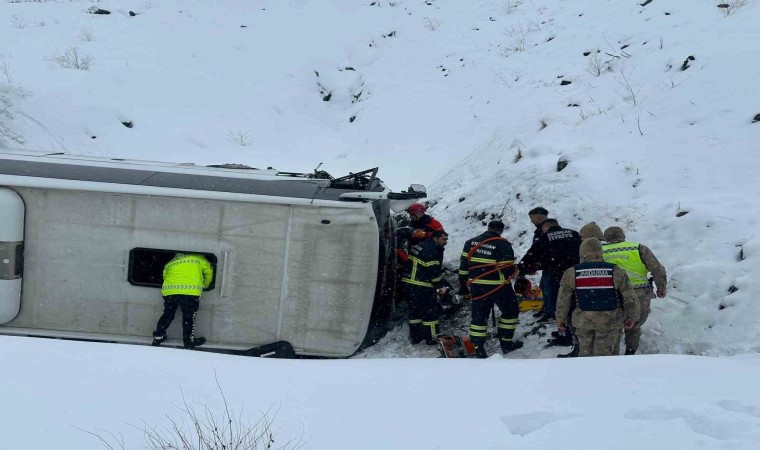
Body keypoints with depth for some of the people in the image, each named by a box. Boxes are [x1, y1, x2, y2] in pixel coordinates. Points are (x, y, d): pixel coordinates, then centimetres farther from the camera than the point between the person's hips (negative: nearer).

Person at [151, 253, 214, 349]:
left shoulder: (169, 264, 29)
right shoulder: (198, 259, 21)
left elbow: (165, 276, 24)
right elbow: (208, 272, 23)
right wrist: (205, 285, 39)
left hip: (169, 290, 3)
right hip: (191, 291, -3)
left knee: (168, 314, 17)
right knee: (189, 316, 8)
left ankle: (158, 337, 22)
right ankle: (189, 340, 11)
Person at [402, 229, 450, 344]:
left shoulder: (419, 246, 15)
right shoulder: (432, 251, -15)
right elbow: (434, 270, -19)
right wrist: (441, 285, -9)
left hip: (407, 283, 9)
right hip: (422, 287, -9)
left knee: (415, 310, 18)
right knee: (432, 311, 2)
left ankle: (415, 337, 24)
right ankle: (431, 338, 6)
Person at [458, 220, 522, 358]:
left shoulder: (471, 242, 4)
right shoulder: (503, 245, -11)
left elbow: (464, 265, 6)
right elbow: (508, 270, -15)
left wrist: (463, 285, 14)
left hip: (476, 287, 4)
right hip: (499, 287, -4)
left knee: (479, 316, 11)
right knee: (510, 311, 16)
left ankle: (478, 348, 9)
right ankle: (506, 344, 20)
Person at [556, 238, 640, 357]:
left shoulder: (571, 273, -4)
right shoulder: (616, 272, -6)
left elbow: (563, 300, 0)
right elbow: (629, 298, -1)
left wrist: (561, 319, 13)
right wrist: (632, 318, 12)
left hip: (583, 321, 1)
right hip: (609, 321, -1)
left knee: (585, 350, 18)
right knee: (603, 352, 8)